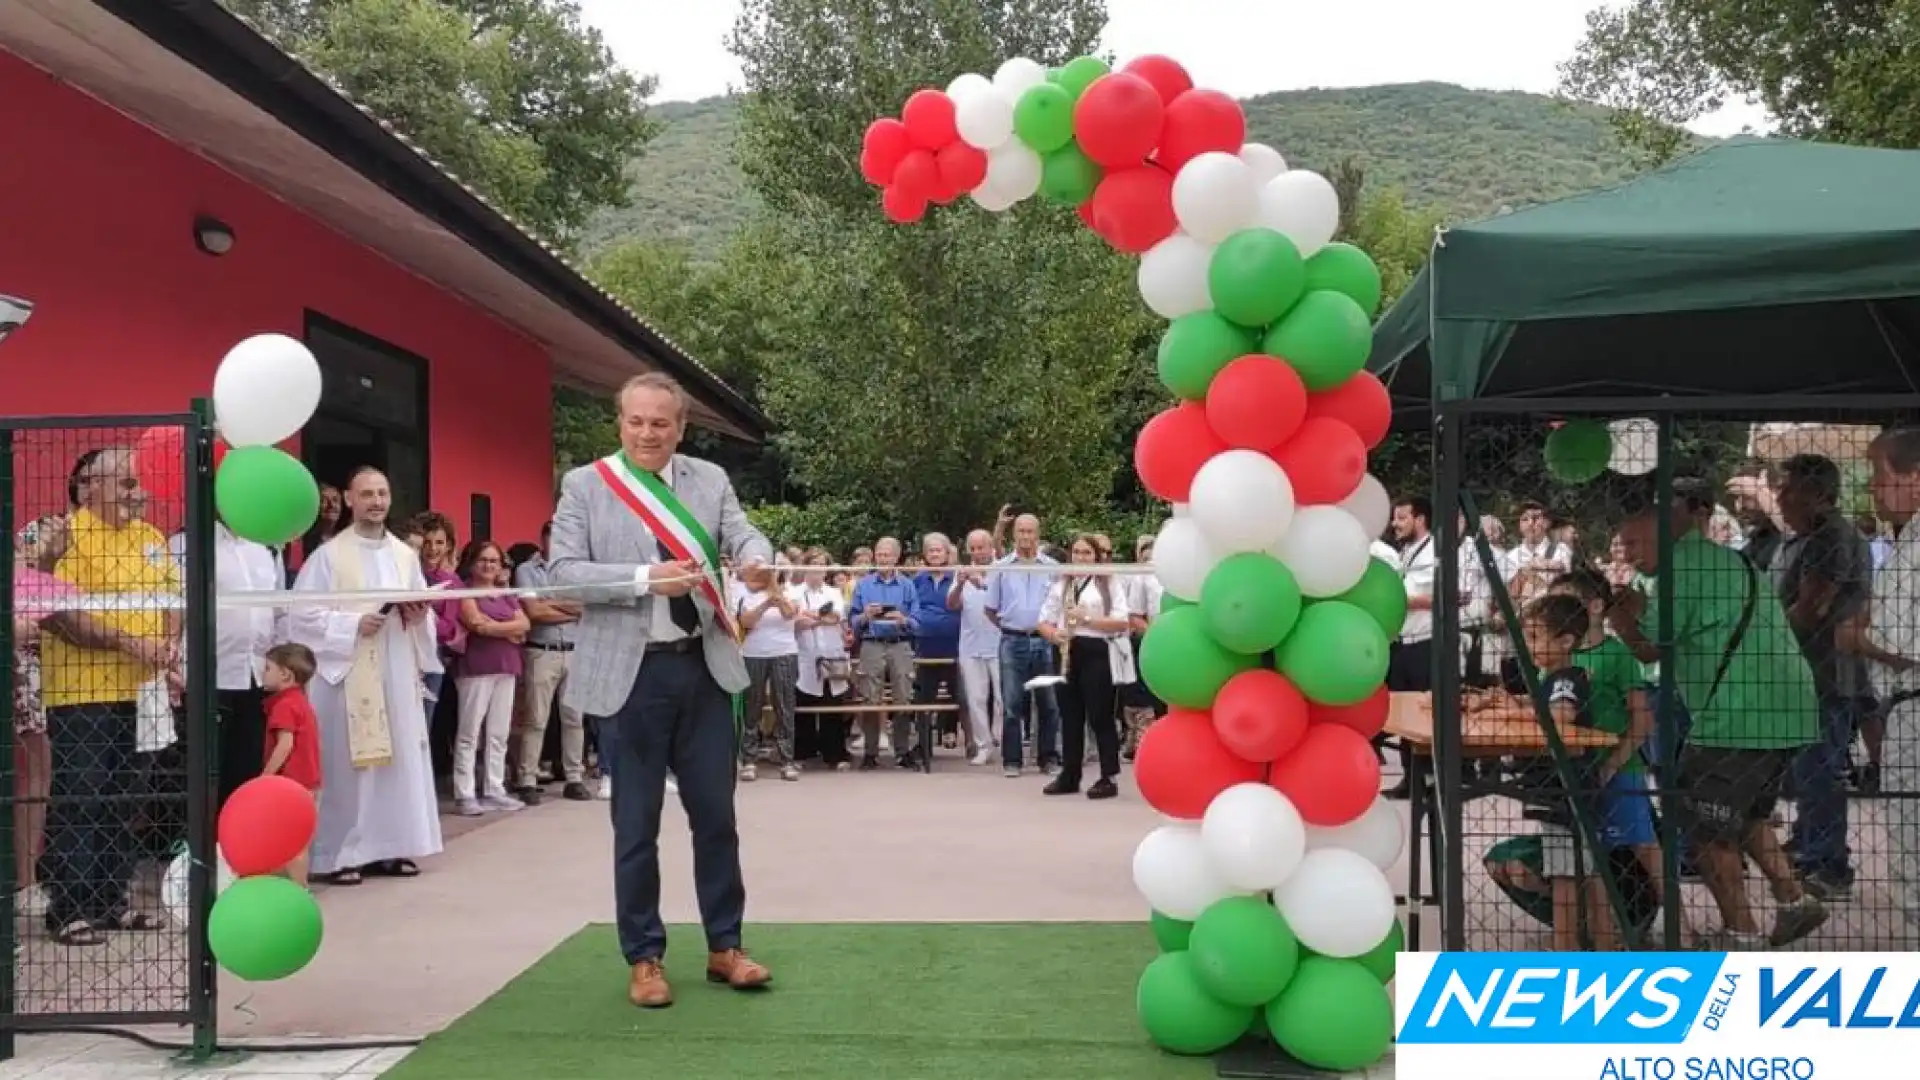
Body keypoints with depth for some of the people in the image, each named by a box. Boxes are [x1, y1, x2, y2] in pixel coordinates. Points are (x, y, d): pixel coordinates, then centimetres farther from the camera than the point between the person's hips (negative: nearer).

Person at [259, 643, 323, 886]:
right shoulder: (301, 702, 16)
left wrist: (265, 776, -21)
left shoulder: (284, 705, -15)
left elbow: (285, 745, -23)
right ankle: (300, 887, 21)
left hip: (291, 783, -10)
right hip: (307, 781, 10)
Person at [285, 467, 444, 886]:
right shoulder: (328, 555, -3)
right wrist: (353, 624, -17)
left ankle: (391, 847, 15)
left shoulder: (405, 555, 13)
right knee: (347, 763, -3)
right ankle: (341, 854, 4)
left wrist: (418, 616, -4)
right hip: (346, 673, -5)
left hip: (398, 673, 5)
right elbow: (302, 614, -8)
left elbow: (424, 613, 18)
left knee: (401, 759, 6)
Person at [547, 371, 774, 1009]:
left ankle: (724, 947, 26)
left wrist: (757, 560, -26)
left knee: (716, 815, 11)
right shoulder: (584, 485, -1)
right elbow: (562, 569, -9)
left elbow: (742, 534, -2)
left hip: (704, 667, 3)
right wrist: (646, 579, -20)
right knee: (636, 825, 7)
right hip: (632, 672, -3)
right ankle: (644, 958, 21)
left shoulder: (710, 479, 7)